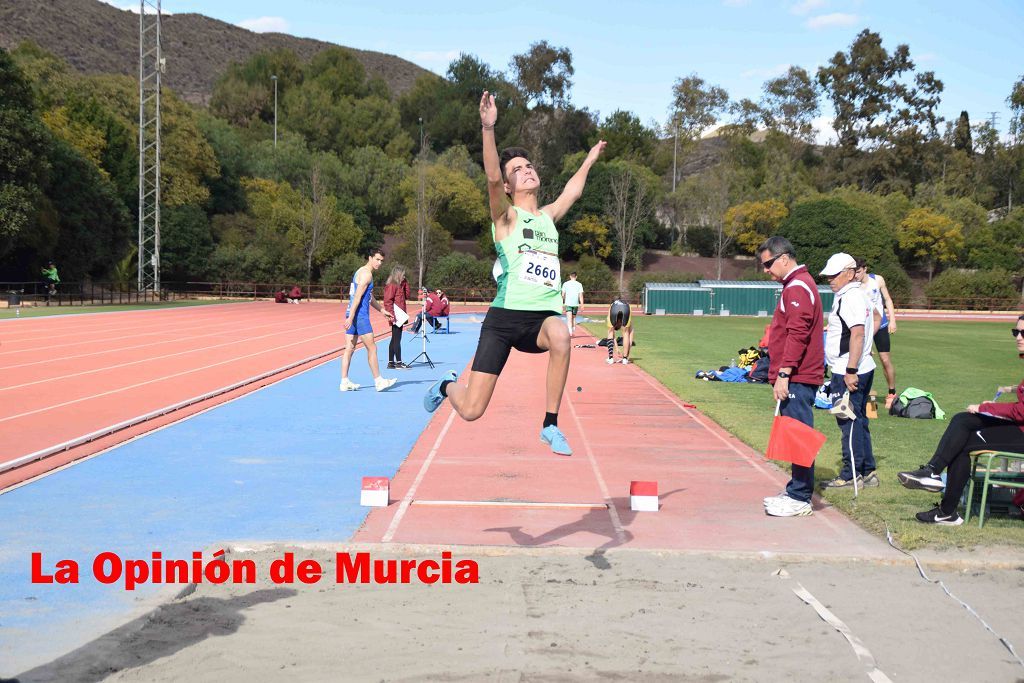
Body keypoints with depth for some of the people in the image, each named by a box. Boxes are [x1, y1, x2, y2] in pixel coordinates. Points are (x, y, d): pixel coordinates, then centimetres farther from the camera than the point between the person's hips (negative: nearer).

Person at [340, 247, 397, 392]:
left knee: (349, 349, 8)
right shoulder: (366, 274, -12)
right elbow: (357, 296, -20)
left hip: (352, 315, 10)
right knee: (372, 348, -4)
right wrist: (351, 317, -24)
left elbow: (370, 297, 31)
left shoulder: (360, 272, 21)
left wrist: (383, 311, 34)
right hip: (359, 315, -10)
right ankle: (378, 381, 1)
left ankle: (344, 382, 8)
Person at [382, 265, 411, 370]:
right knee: (397, 339, -7)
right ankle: (398, 363, -6)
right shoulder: (391, 286, -12)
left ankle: (391, 362, 15)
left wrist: (405, 283, 10)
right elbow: (388, 302, -17)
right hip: (396, 317, -10)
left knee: (394, 340, 11)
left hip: (400, 316, 10)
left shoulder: (400, 285, 17)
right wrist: (392, 316, -22)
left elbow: (406, 296, 16)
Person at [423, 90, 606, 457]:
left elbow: (572, 191, 38)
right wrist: (488, 129, -31)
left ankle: (551, 425, -20)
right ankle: (447, 386, 35)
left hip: (543, 316, 4)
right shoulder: (506, 216, 1)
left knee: (560, 335, -36)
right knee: (471, 411, -5)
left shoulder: (549, 216, 17)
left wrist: (590, 159, 48)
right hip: (506, 316, -4)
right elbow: (491, 178, -18)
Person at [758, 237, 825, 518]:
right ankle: (796, 491, 19)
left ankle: (800, 499, -3)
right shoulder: (796, 285, 20)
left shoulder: (797, 288, -13)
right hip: (797, 378, 10)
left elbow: (797, 334, -21)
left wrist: (784, 373, -21)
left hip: (797, 379, -10)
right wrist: (782, 374, 20)